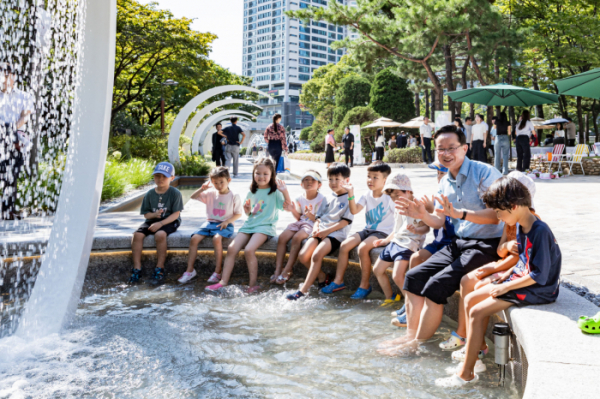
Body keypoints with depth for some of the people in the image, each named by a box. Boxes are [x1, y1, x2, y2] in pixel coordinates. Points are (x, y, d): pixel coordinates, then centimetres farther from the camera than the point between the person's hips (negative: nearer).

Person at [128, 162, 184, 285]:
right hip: (153, 220, 5)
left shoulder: (175, 193, -7)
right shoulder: (150, 194, 4)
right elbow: (146, 214, 8)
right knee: (137, 234, -23)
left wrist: (160, 223, -22)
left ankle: (160, 270, -22)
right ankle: (137, 268, -15)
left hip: (169, 221, -4)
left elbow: (176, 214, -11)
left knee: (160, 234, -36)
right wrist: (154, 215, -15)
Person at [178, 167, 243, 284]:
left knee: (217, 238, -35)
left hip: (225, 225, -4)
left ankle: (217, 272, -26)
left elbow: (238, 214, 1)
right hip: (210, 222, 4)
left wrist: (227, 221, -13)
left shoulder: (234, 196, 0)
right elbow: (193, 197, 8)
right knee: (194, 238, -18)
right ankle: (190, 270, -7)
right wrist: (202, 189, -10)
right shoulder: (211, 193, 8)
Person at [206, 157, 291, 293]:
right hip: (249, 224, 6)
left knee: (249, 250, -27)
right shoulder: (252, 192, 15)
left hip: (265, 226, -6)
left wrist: (285, 191, -25)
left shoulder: (274, 192, -1)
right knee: (232, 248, -14)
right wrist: (247, 209, 0)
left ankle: (253, 284, -12)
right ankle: (223, 282, -9)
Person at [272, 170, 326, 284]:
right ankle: (278, 270, -17)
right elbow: (299, 218, 15)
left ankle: (287, 271, -24)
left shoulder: (321, 199, -7)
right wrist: (293, 211, -5)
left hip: (313, 224, -5)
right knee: (282, 237, -20)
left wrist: (311, 215, -27)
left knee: (297, 237, -32)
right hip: (300, 223, 6)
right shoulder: (300, 199, 9)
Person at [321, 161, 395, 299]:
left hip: (383, 232, -6)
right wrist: (351, 193, -17)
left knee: (363, 247, -30)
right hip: (367, 230, 6)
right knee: (344, 245, -10)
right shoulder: (367, 195, 5)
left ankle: (365, 285, -14)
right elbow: (354, 211, -7)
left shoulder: (389, 197, -9)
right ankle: (338, 281, 2)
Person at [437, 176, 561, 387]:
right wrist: (506, 274, 4)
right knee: (470, 299, 6)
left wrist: (505, 287, -18)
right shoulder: (520, 226, 4)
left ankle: (466, 374, -7)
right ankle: (478, 348, 17)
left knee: (477, 313, -16)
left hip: (536, 290, -9)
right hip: (519, 278, 10)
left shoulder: (540, 232, -24)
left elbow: (539, 276, -24)